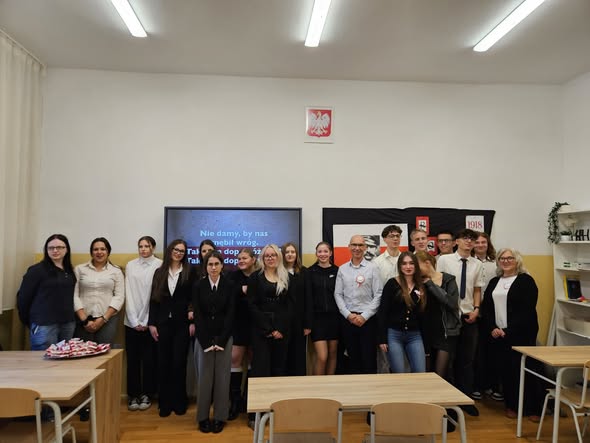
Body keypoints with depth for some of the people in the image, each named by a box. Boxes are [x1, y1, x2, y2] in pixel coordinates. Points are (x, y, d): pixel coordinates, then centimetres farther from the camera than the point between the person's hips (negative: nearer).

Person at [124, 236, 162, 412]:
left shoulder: (159, 265, -4)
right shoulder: (130, 266, 4)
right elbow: (128, 293, 2)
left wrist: (147, 321, -7)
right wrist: (135, 321, -5)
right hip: (132, 321, 2)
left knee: (149, 359, 6)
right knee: (132, 359, 7)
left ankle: (147, 394, 21)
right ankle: (133, 395, 22)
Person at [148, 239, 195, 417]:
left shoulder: (189, 272, 0)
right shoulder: (159, 272, 7)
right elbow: (154, 299, 6)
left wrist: (193, 321, -8)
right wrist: (152, 323, 1)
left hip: (182, 323, -2)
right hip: (163, 322, 2)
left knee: (179, 363, 2)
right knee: (163, 363, 6)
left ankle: (179, 402, 16)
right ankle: (165, 403, 18)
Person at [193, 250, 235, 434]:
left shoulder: (229, 285, -1)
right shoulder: (198, 285, 0)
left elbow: (230, 314, -4)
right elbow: (197, 315, -3)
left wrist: (221, 340, -11)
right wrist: (206, 341, -10)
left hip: (224, 337, 0)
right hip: (203, 338, 0)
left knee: (222, 377, 2)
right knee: (204, 377, 2)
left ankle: (220, 417, 15)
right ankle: (203, 417, 16)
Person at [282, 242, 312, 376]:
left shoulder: (303, 271, 3)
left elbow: (307, 298, 1)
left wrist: (308, 323, -4)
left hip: (299, 319, 1)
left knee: (299, 354, 7)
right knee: (284, 355, 6)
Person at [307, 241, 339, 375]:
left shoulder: (337, 271, 2)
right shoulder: (310, 272, -1)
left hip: (334, 317, 2)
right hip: (317, 317, -2)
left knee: (332, 354, 11)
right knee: (321, 357, -6)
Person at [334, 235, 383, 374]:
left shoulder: (372, 268, -1)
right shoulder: (342, 269, 7)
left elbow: (378, 295, -5)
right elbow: (338, 294, 5)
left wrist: (364, 316, -11)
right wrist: (348, 314, -6)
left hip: (367, 319, -2)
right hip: (347, 318, 2)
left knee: (369, 358, 1)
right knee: (353, 357, 11)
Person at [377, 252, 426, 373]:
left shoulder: (421, 286, 7)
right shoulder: (392, 284, -5)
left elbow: (423, 314, 14)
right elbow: (382, 312, -7)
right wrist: (382, 338, -10)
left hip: (415, 336, 4)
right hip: (394, 334, -3)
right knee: (398, 375, 1)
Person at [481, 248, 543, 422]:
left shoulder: (526, 281, -3)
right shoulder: (494, 282, 14)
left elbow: (527, 311, -11)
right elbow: (486, 308, 9)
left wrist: (508, 330, -16)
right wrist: (493, 328, -7)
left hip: (521, 335, -4)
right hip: (497, 335, 5)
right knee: (504, 370, 7)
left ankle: (533, 408, 15)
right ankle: (511, 405, 22)